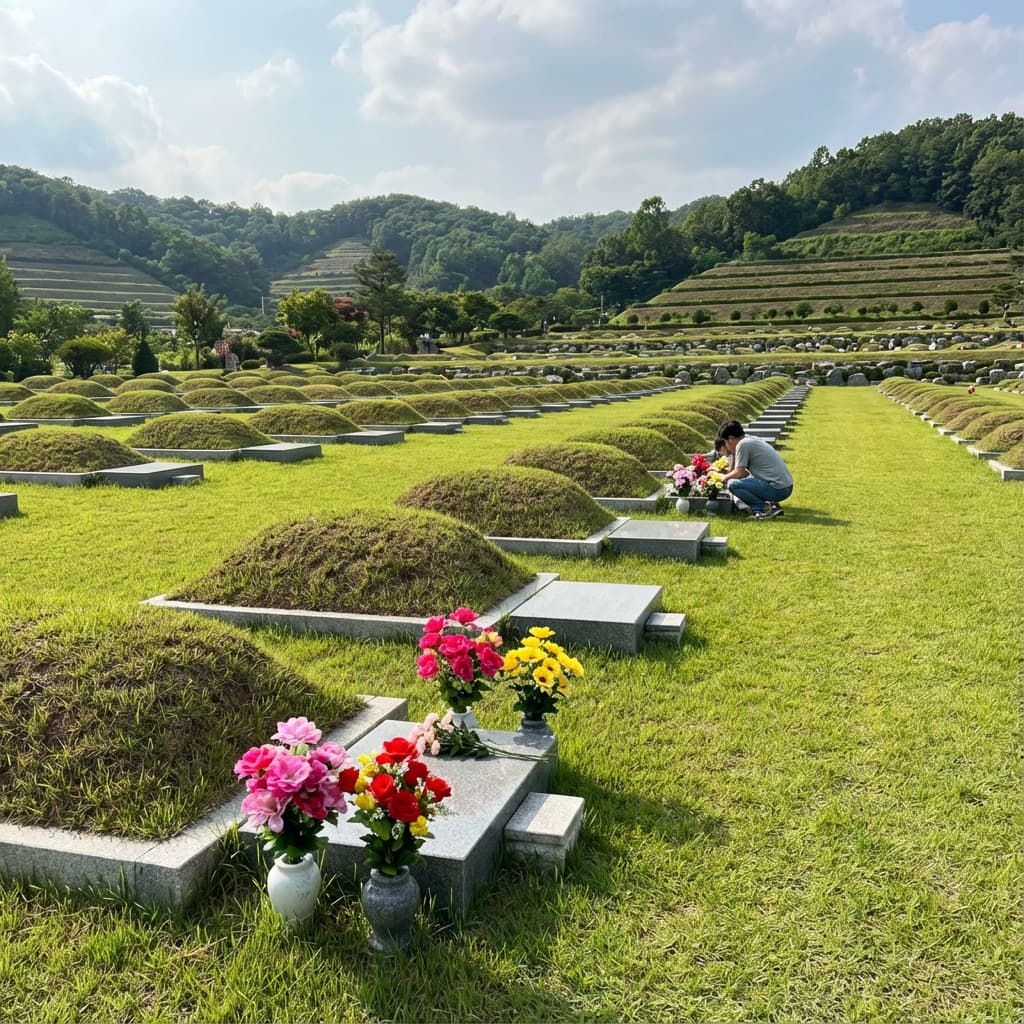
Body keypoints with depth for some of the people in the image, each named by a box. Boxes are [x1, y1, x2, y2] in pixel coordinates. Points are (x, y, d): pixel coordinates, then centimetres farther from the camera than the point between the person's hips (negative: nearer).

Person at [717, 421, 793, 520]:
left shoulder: (742, 444, -10)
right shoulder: (752, 440, 17)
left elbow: (739, 473, -9)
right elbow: (744, 473, 21)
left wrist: (724, 478, 7)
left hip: (777, 489, -10)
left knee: (732, 484, -14)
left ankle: (764, 508, -9)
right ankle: (772, 505, 13)